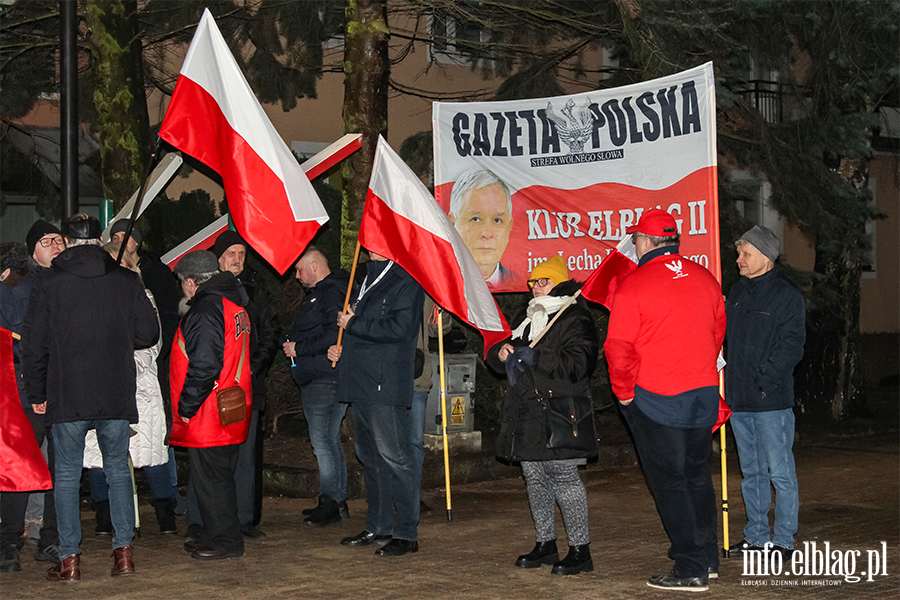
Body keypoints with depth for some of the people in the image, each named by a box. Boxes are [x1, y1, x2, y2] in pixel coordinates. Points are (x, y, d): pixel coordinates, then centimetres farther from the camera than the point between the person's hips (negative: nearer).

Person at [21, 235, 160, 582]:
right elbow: (148, 333, 3)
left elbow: (34, 344, -2)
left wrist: (37, 393, 8)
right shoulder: (127, 280, 2)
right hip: (117, 397, 2)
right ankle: (124, 552, 9)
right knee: (118, 470, 13)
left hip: (67, 397, -2)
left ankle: (69, 559, 5)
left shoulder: (48, 283, -3)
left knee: (67, 475, 6)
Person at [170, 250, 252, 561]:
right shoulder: (234, 304, 16)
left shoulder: (206, 308, -16)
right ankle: (216, 535, 25)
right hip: (230, 412, 10)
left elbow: (204, 364, -23)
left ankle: (225, 541, 2)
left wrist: (186, 406, -15)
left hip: (208, 416, -10)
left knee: (210, 477, -3)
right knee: (218, 475, 16)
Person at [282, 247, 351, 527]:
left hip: (326, 377, -11)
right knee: (328, 439, 12)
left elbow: (334, 335, -23)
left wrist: (299, 348, -16)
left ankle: (332, 501, -6)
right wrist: (291, 346, 11)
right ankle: (337, 500, 18)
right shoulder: (315, 293, 21)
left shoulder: (333, 292, -12)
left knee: (322, 439, -10)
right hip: (313, 378, 11)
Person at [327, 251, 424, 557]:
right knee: (370, 457, 15)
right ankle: (378, 527, 24)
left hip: (386, 385, -10)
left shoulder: (405, 281, -9)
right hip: (362, 383, 10)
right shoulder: (368, 278, 20)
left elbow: (399, 328, -21)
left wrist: (353, 324, -13)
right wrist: (342, 349, 13)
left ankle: (407, 533, -2)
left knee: (393, 456, -8)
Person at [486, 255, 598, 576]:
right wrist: (501, 352, -2)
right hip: (527, 414, 8)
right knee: (534, 477, 11)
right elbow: (495, 354, 23)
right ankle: (545, 543, 22)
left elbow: (577, 364, -19)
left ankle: (580, 549, -3)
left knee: (564, 477, -10)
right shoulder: (525, 319, 20)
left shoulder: (575, 320, -6)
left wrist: (534, 357, -22)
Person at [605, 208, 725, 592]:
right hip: (704, 394, 6)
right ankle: (707, 558, 26)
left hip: (656, 399, -6)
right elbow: (717, 333, 15)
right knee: (697, 476, 18)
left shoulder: (632, 287, -14)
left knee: (668, 481, 1)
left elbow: (619, 348, -14)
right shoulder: (705, 279, 5)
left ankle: (691, 570, 2)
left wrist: (624, 393, 0)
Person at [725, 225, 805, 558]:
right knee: (751, 471, 14)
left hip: (771, 400, -7)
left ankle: (783, 540, 6)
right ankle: (756, 535, 23)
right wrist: (728, 385, 8)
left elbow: (791, 347, -12)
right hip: (739, 399, 7)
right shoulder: (737, 292, 13)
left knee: (780, 472, -2)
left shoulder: (786, 296, -7)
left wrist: (762, 381, -16)